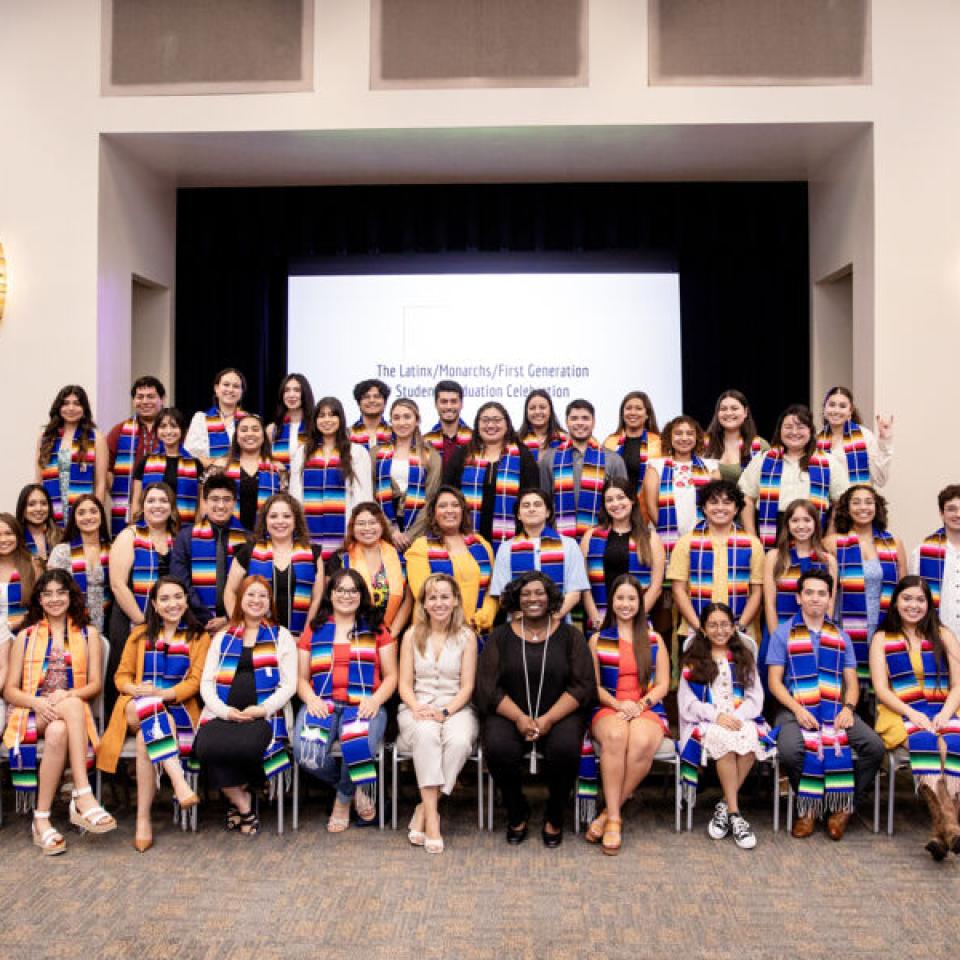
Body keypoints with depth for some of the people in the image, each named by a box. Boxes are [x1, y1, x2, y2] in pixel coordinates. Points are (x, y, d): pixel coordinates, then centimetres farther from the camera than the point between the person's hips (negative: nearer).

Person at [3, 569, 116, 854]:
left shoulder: (88, 634, 16)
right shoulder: (25, 636, 17)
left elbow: (95, 685, 7)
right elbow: (10, 690, 8)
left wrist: (66, 695, -15)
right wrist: (37, 702, -14)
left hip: (73, 712, 1)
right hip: (32, 714, -1)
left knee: (58, 732, -37)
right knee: (73, 706, -36)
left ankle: (42, 819, -33)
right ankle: (83, 797, -40)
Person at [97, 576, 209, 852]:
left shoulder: (199, 637, 12)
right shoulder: (140, 634, 20)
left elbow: (195, 681, 1)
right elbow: (121, 676, 14)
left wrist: (163, 693, -18)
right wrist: (136, 689, -12)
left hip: (179, 709, -1)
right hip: (137, 708, 1)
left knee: (145, 737, -35)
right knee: (149, 707, -38)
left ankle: (143, 819, -34)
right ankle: (179, 781, -49)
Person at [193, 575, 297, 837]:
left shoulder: (281, 636, 14)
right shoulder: (222, 638, 22)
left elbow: (289, 683, 5)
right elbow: (206, 681, 13)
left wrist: (263, 709, -11)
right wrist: (222, 709, -7)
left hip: (264, 716, -2)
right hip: (223, 714, 3)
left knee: (245, 747, -35)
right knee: (207, 746, -31)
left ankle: (240, 797, 1)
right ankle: (244, 806, -8)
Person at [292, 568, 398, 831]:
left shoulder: (376, 631, 15)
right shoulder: (314, 631, 18)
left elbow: (391, 676, 12)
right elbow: (301, 678, 15)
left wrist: (375, 699, -8)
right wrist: (311, 699, -6)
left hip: (364, 705, -1)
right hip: (322, 703, 2)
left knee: (358, 747, -35)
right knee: (307, 754, -30)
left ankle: (344, 799, 3)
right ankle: (358, 787, 4)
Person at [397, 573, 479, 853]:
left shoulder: (466, 636, 4)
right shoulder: (413, 635, 8)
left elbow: (467, 686, 0)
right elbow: (405, 684, 5)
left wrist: (445, 712, -16)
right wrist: (417, 708, -15)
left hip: (456, 707, 0)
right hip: (417, 706, 0)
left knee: (459, 740, -34)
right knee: (426, 734, -35)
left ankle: (424, 810, -20)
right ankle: (432, 816, -33)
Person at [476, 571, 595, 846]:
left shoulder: (570, 635, 6)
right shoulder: (501, 636, 8)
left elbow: (583, 686, -2)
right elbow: (487, 686, 0)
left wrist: (548, 719, -14)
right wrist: (519, 718, -15)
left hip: (559, 715, 0)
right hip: (510, 715, 1)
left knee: (565, 749, -31)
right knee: (498, 749, -30)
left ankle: (554, 817, -2)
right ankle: (517, 813, -1)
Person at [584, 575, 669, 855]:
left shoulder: (654, 640, 15)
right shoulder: (598, 639, 14)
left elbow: (662, 685, 9)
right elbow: (593, 684, 7)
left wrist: (639, 706, -9)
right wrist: (618, 704, -11)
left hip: (647, 708, 0)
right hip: (607, 708, 0)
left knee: (642, 742, -36)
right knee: (615, 736, -37)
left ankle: (609, 813, -21)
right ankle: (614, 818, -30)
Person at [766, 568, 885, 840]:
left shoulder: (840, 637, 19)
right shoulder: (783, 633, 8)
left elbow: (851, 681, 14)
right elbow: (774, 681, 2)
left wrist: (848, 708, -8)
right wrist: (797, 709, -14)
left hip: (836, 710, 3)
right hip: (795, 709, -3)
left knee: (875, 747, -22)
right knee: (789, 750, -33)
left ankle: (842, 808, -3)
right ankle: (808, 807, -4)